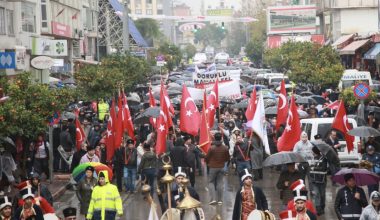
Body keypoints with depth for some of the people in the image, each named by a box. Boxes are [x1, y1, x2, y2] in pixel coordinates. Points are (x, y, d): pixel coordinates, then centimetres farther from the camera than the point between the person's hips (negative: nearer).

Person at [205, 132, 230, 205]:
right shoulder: (225, 148, -5)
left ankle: (213, 198, -7)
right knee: (220, 183, 9)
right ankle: (220, 200, 9)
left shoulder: (212, 148, -14)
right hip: (221, 167, 3)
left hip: (213, 167, -3)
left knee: (211, 182, 7)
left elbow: (207, 157, -7)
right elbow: (227, 158, 5)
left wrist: (208, 162, 14)